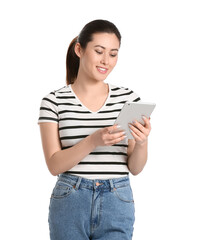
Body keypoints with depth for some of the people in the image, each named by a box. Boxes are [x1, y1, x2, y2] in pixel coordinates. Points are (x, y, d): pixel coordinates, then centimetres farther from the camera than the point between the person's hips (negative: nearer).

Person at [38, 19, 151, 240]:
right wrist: (93, 141, -23)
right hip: (69, 203, -1)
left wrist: (142, 142, -17)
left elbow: (135, 168, 4)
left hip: (117, 206, 1)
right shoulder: (54, 101, -2)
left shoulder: (128, 98, 3)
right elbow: (54, 165, -8)